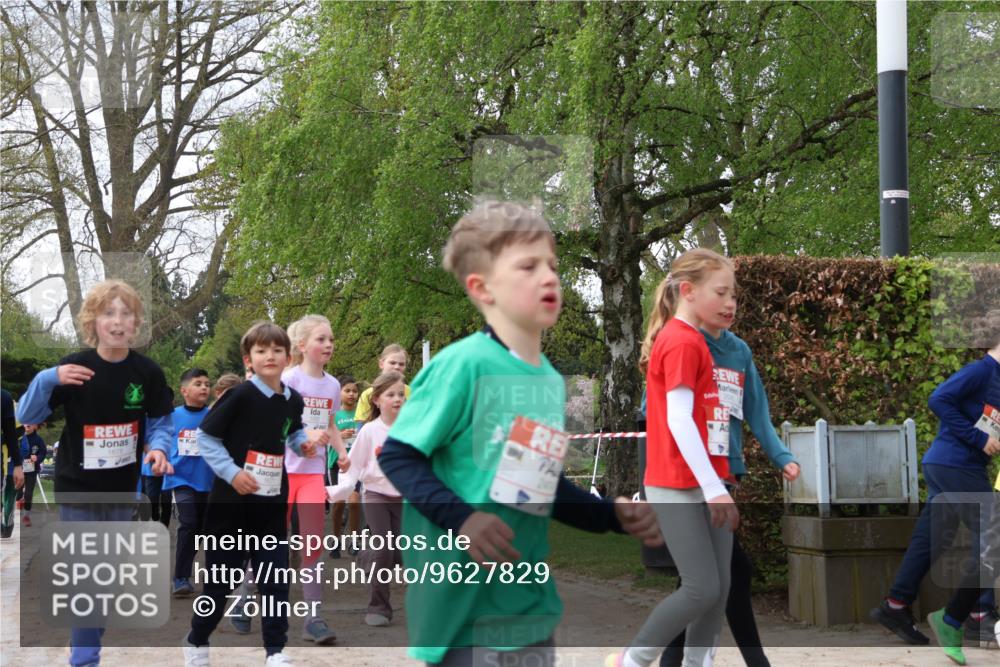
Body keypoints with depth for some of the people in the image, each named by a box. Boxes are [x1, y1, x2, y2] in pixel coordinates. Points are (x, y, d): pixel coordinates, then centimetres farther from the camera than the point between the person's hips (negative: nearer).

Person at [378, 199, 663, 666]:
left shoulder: (551, 380, 8)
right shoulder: (464, 364, -15)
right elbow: (396, 456, -14)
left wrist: (614, 515, 8)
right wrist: (460, 518, -27)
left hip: (532, 602, 8)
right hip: (465, 604, -8)